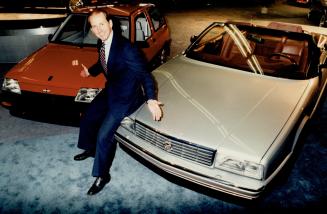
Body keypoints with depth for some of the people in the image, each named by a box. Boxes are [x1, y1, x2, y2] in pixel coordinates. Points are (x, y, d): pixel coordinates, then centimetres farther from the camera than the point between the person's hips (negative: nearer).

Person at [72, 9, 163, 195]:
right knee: (87, 119, 20)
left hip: (125, 97, -9)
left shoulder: (125, 47, -28)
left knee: (103, 136, -10)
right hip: (110, 91, 9)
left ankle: (102, 175, 13)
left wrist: (150, 99, -42)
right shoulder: (102, 43, -2)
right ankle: (90, 149, 49)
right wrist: (90, 71, 32)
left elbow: (144, 73, -29)